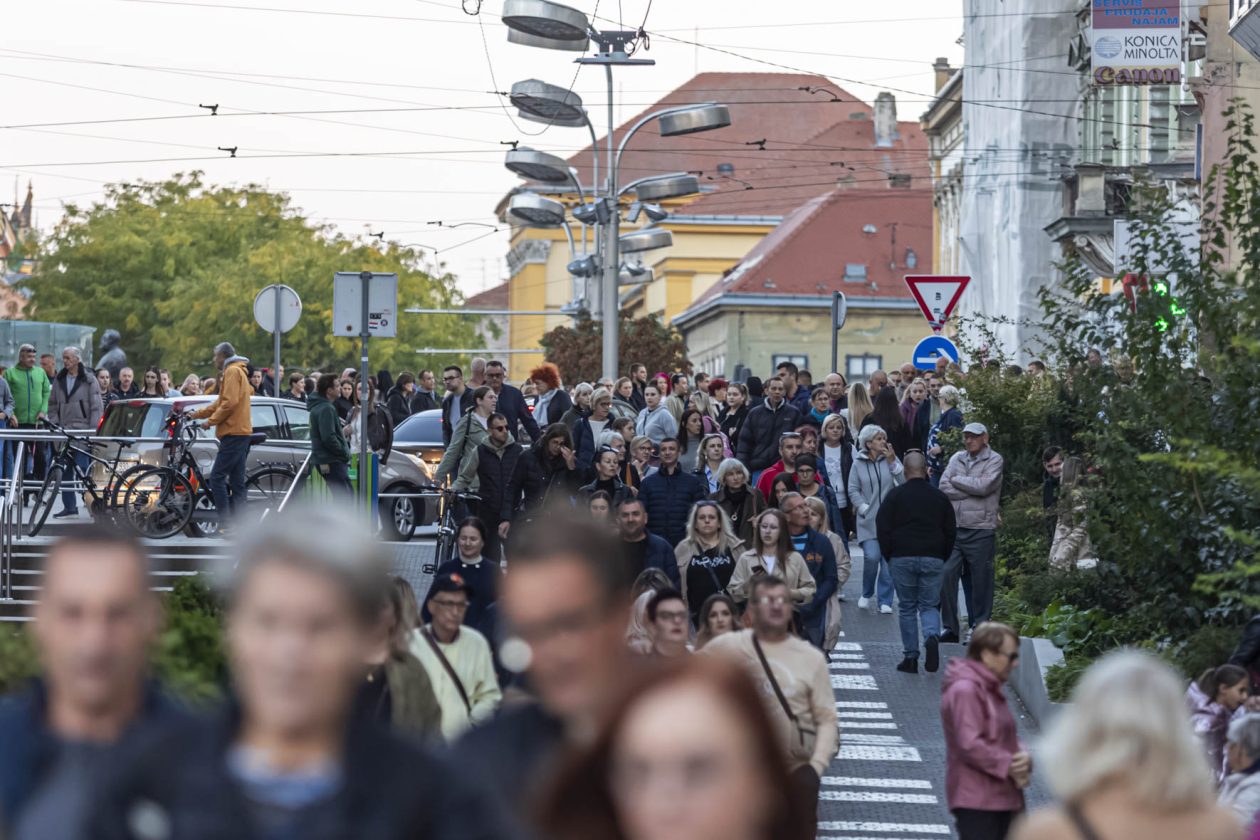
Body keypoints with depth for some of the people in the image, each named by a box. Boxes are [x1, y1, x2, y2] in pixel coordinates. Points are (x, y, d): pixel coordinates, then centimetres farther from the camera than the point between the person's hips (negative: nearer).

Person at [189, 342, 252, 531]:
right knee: (236, 482, 8)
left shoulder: (232, 371, -8)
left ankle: (226, 524, -18)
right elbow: (221, 402, 30)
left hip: (234, 433, -10)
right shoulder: (238, 371, 24)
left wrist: (212, 420, -9)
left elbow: (229, 403, -18)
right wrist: (198, 414, 29)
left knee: (217, 478, -13)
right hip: (241, 432, 10)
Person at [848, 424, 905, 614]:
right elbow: (853, 490, 3)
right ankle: (866, 593, 10)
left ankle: (884, 600, 12)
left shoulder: (891, 460, 3)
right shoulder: (858, 463, 2)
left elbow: (904, 483, -8)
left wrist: (893, 463, -13)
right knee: (872, 556, -14)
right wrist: (864, 508, -7)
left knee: (888, 560, 1)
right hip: (868, 520, -1)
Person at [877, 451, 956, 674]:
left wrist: (888, 556, 10)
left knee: (907, 607, 7)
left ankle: (910, 657, 6)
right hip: (933, 560, 2)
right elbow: (951, 532, 10)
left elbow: (882, 529, -1)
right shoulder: (939, 497, 6)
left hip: (902, 558, -1)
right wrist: (942, 557, 19)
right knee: (929, 606, 8)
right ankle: (932, 637, -22)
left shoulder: (895, 496, -2)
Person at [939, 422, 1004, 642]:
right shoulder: (957, 458, 14)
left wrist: (956, 480, -1)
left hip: (981, 531, -4)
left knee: (981, 581, 1)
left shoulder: (994, 460, 2)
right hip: (954, 527, 4)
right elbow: (944, 487, 1)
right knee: (946, 575, -5)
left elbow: (984, 486, -14)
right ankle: (949, 628, 2)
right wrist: (973, 489, -8)